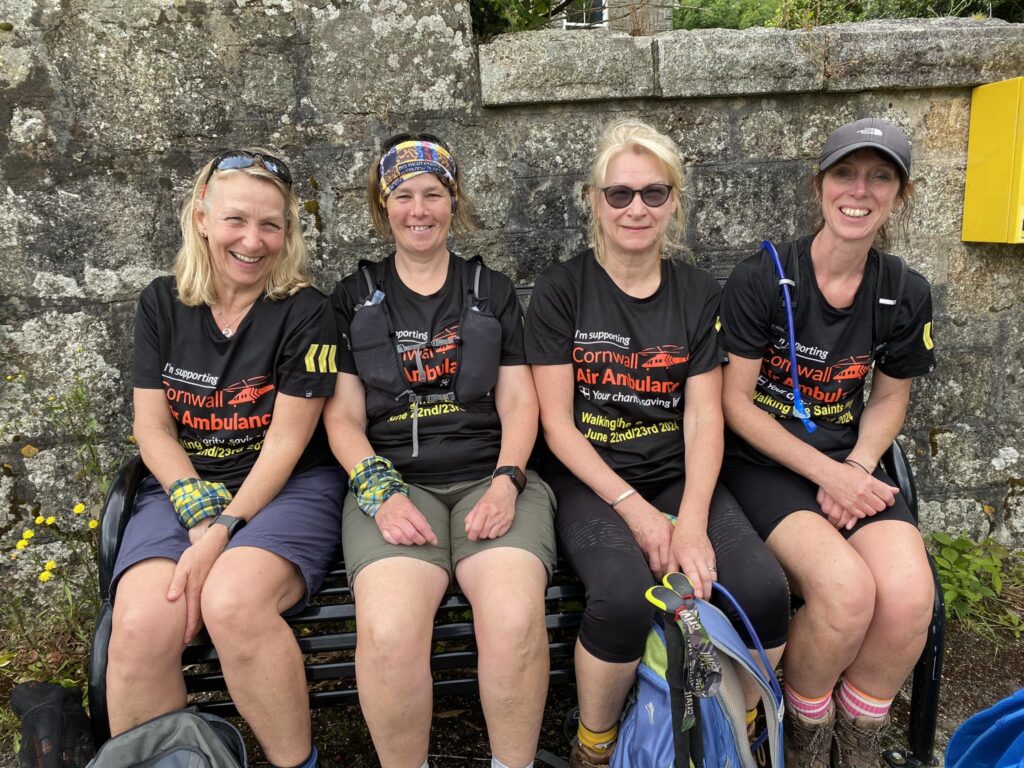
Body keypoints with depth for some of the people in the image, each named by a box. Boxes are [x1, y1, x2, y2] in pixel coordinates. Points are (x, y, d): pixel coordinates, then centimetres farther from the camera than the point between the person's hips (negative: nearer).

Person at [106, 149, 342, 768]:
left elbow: (285, 442, -8)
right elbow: (153, 427, 5)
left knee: (232, 601, -32)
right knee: (141, 628, -25)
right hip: (183, 489, 3)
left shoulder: (306, 312, -4)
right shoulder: (162, 305, 8)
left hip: (288, 487, -3)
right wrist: (202, 511, -11)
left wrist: (223, 532, -18)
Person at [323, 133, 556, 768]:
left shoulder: (492, 290, 17)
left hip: (489, 475, 1)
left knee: (516, 618, -29)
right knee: (389, 630, -30)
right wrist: (381, 492, -10)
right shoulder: (355, 298, 15)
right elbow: (343, 417, 8)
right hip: (392, 479, 0)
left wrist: (507, 481, -8)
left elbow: (519, 400, 10)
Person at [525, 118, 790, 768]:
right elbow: (557, 422, -6)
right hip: (591, 481, -2)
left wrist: (692, 521, -15)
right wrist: (634, 508, -16)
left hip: (682, 478, 3)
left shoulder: (699, 294, 7)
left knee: (765, 590, -22)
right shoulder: (562, 290, -1)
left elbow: (704, 417, 0)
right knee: (624, 598, -31)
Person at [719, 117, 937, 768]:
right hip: (763, 464, -4)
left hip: (852, 464, 4)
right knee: (846, 586, -29)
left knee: (910, 594, -23)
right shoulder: (763, 280, -10)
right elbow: (735, 402, -8)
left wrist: (856, 471, -6)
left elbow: (889, 399, 13)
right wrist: (826, 472, -14)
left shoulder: (905, 294, 3)